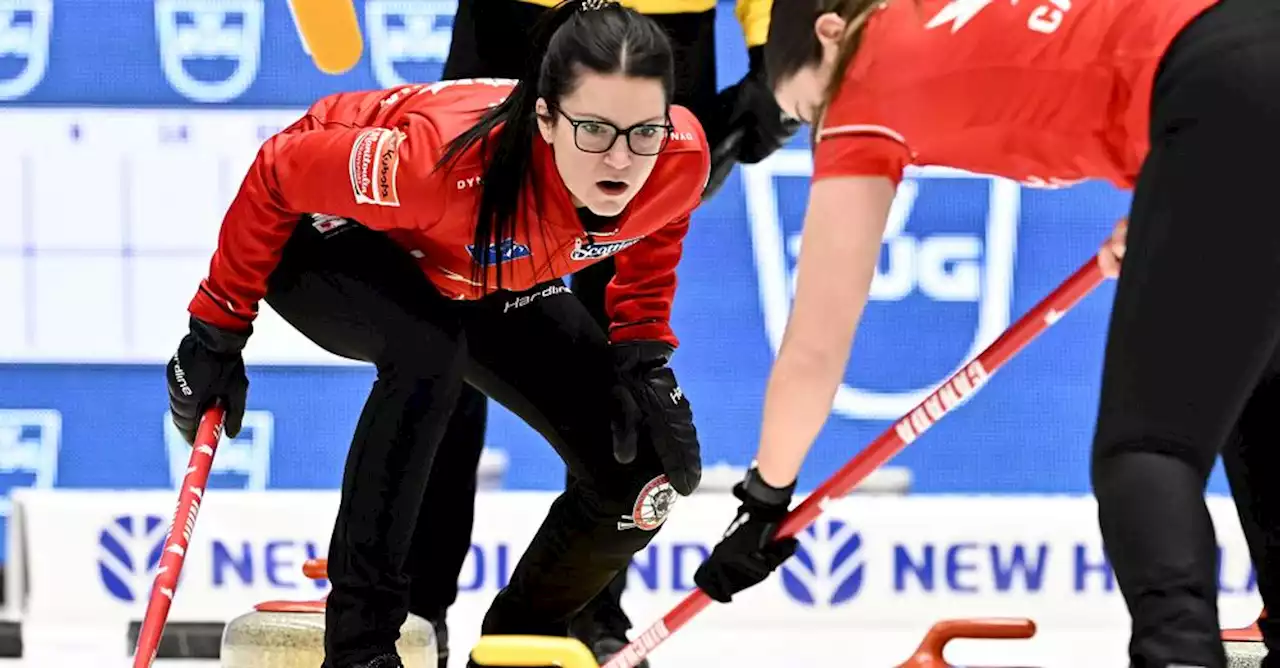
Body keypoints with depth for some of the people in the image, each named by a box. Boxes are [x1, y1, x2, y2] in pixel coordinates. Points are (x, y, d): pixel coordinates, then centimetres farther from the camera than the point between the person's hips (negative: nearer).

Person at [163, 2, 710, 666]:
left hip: (490, 280, 5)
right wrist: (218, 329, -17)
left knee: (650, 464, -7)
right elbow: (279, 174, -27)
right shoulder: (448, 156, -44)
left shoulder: (681, 158, -30)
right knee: (428, 347, -39)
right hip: (329, 239, -5)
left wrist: (643, 354, -12)